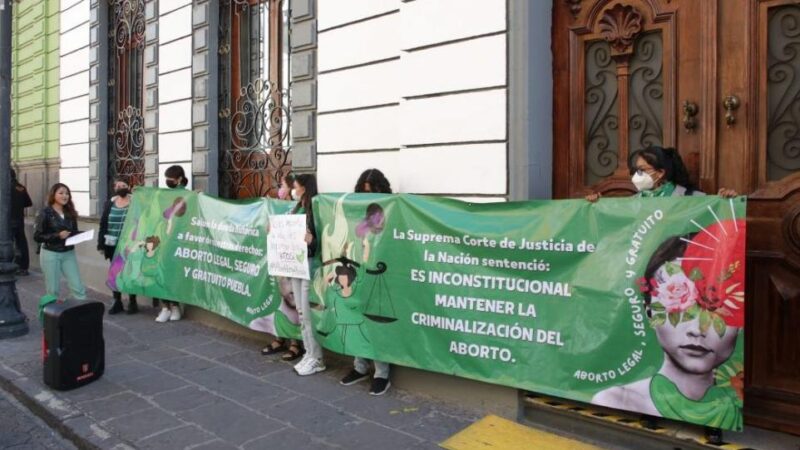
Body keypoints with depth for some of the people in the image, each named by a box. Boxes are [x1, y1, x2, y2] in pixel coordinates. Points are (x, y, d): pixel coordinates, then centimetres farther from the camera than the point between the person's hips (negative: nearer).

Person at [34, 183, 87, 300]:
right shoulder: (45, 212, -8)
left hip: (69, 253, 4)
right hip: (50, 254, -4)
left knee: (78, 287, -2)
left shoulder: (70, 213, 5)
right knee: (53, 290, 6)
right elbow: (37, 236, -10)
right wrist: (57, 235, -21)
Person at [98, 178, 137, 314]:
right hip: (112, 245, 4)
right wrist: (101, 244, 3)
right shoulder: (110, 203, 8)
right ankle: (117, 302, 20)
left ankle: (132, 302, 14)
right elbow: (103, 224, 8)